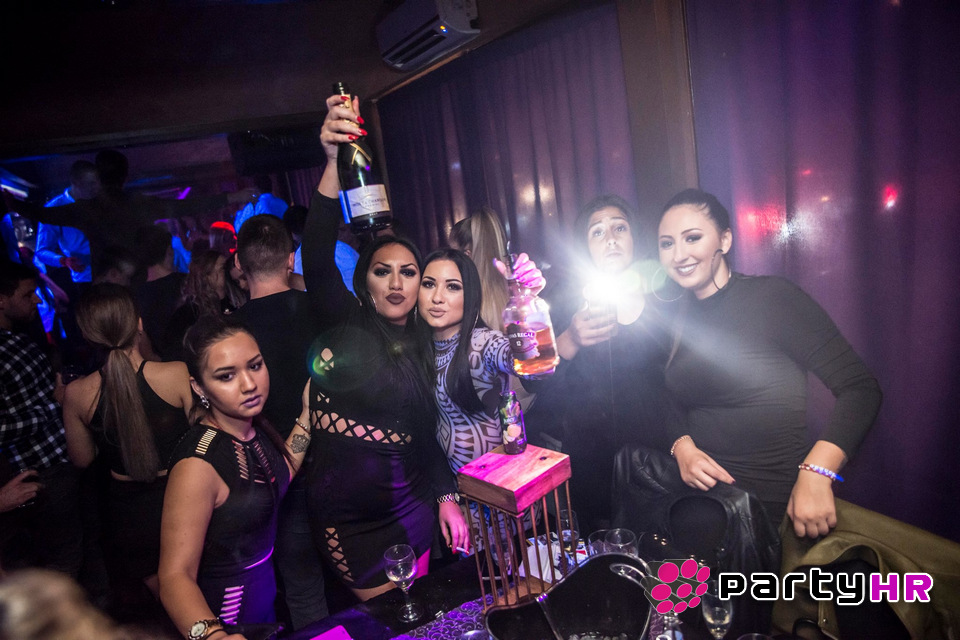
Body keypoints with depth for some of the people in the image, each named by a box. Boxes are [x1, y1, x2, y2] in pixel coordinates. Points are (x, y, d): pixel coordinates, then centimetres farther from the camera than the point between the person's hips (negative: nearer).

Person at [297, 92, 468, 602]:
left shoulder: (420, 351, 5)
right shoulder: (345, 325, -7)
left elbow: (425, 435, 9)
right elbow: (317, 259, -25)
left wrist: (446, 498, 0)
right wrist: (333, 162, -35)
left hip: (409, 505, 4)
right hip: (345, 517, -3)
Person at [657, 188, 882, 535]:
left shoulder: (770, 296, -9)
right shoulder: (683, 319, 9)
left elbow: (859, 386, -13)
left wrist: (816, 474, -25)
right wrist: (681, 446, -9)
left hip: (774, 505, -5)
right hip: (706, 497, 5)